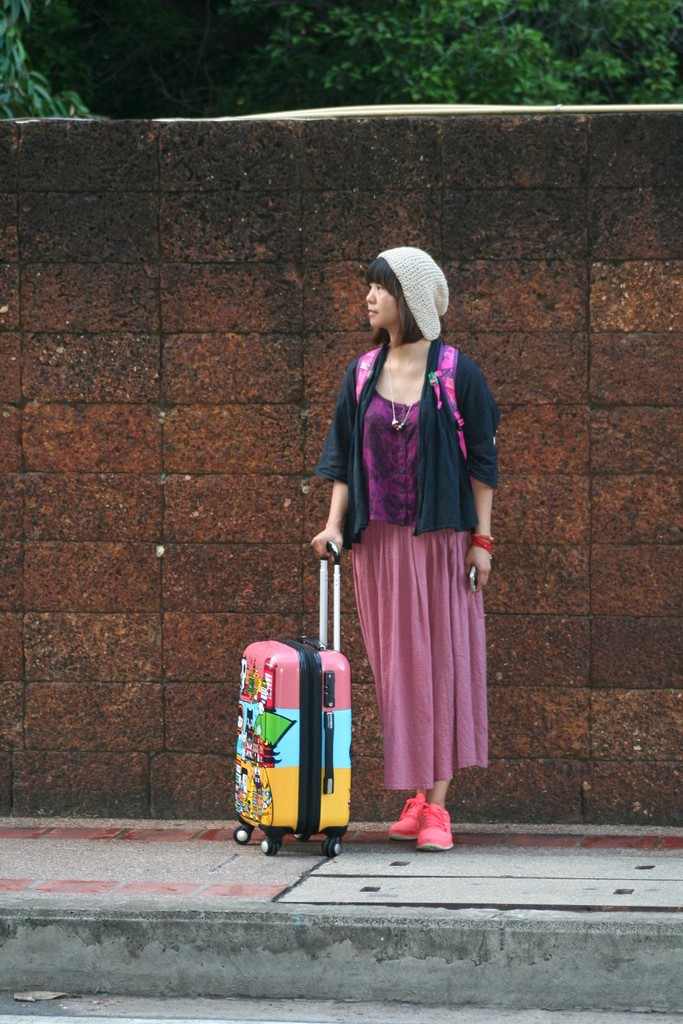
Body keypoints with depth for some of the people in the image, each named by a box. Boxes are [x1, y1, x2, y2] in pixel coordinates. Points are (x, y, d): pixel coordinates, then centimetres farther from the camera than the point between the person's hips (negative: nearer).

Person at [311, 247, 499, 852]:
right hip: (380, 539, 4)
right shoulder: (363, 374, 9)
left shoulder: (455, 374, -4)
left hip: (440, 537, -4)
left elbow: (481, 460, -2)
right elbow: (345, 456, 10)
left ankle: (437, 804, -5)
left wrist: (482, 538, -6)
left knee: (442, 659, -4)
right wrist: (335, 523, -3)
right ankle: (418, 796, 12)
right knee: (396, 665, 4)